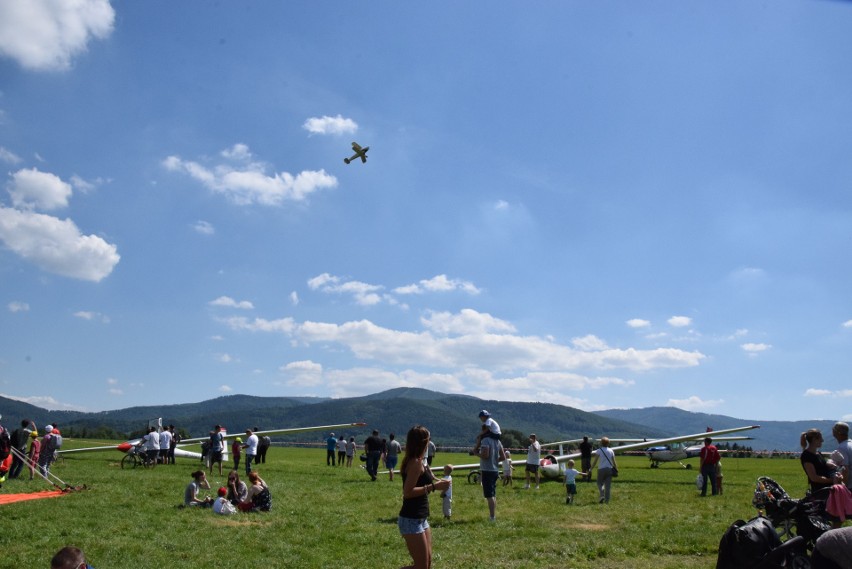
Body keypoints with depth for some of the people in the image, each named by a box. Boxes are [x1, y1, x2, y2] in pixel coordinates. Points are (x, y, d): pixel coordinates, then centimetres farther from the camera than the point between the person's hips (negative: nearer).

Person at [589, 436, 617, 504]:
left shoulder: (599, 451, -4)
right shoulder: (611, 451, 6)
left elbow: (595, 461, -7)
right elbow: (614, 462, 6)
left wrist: (590, 469, -3)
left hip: (601, 469, -3)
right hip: (609, 469, 3)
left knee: (600, 483, 11)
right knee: (608, 485, 7)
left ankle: (602, 495, -11)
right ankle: (607, 500, 5)